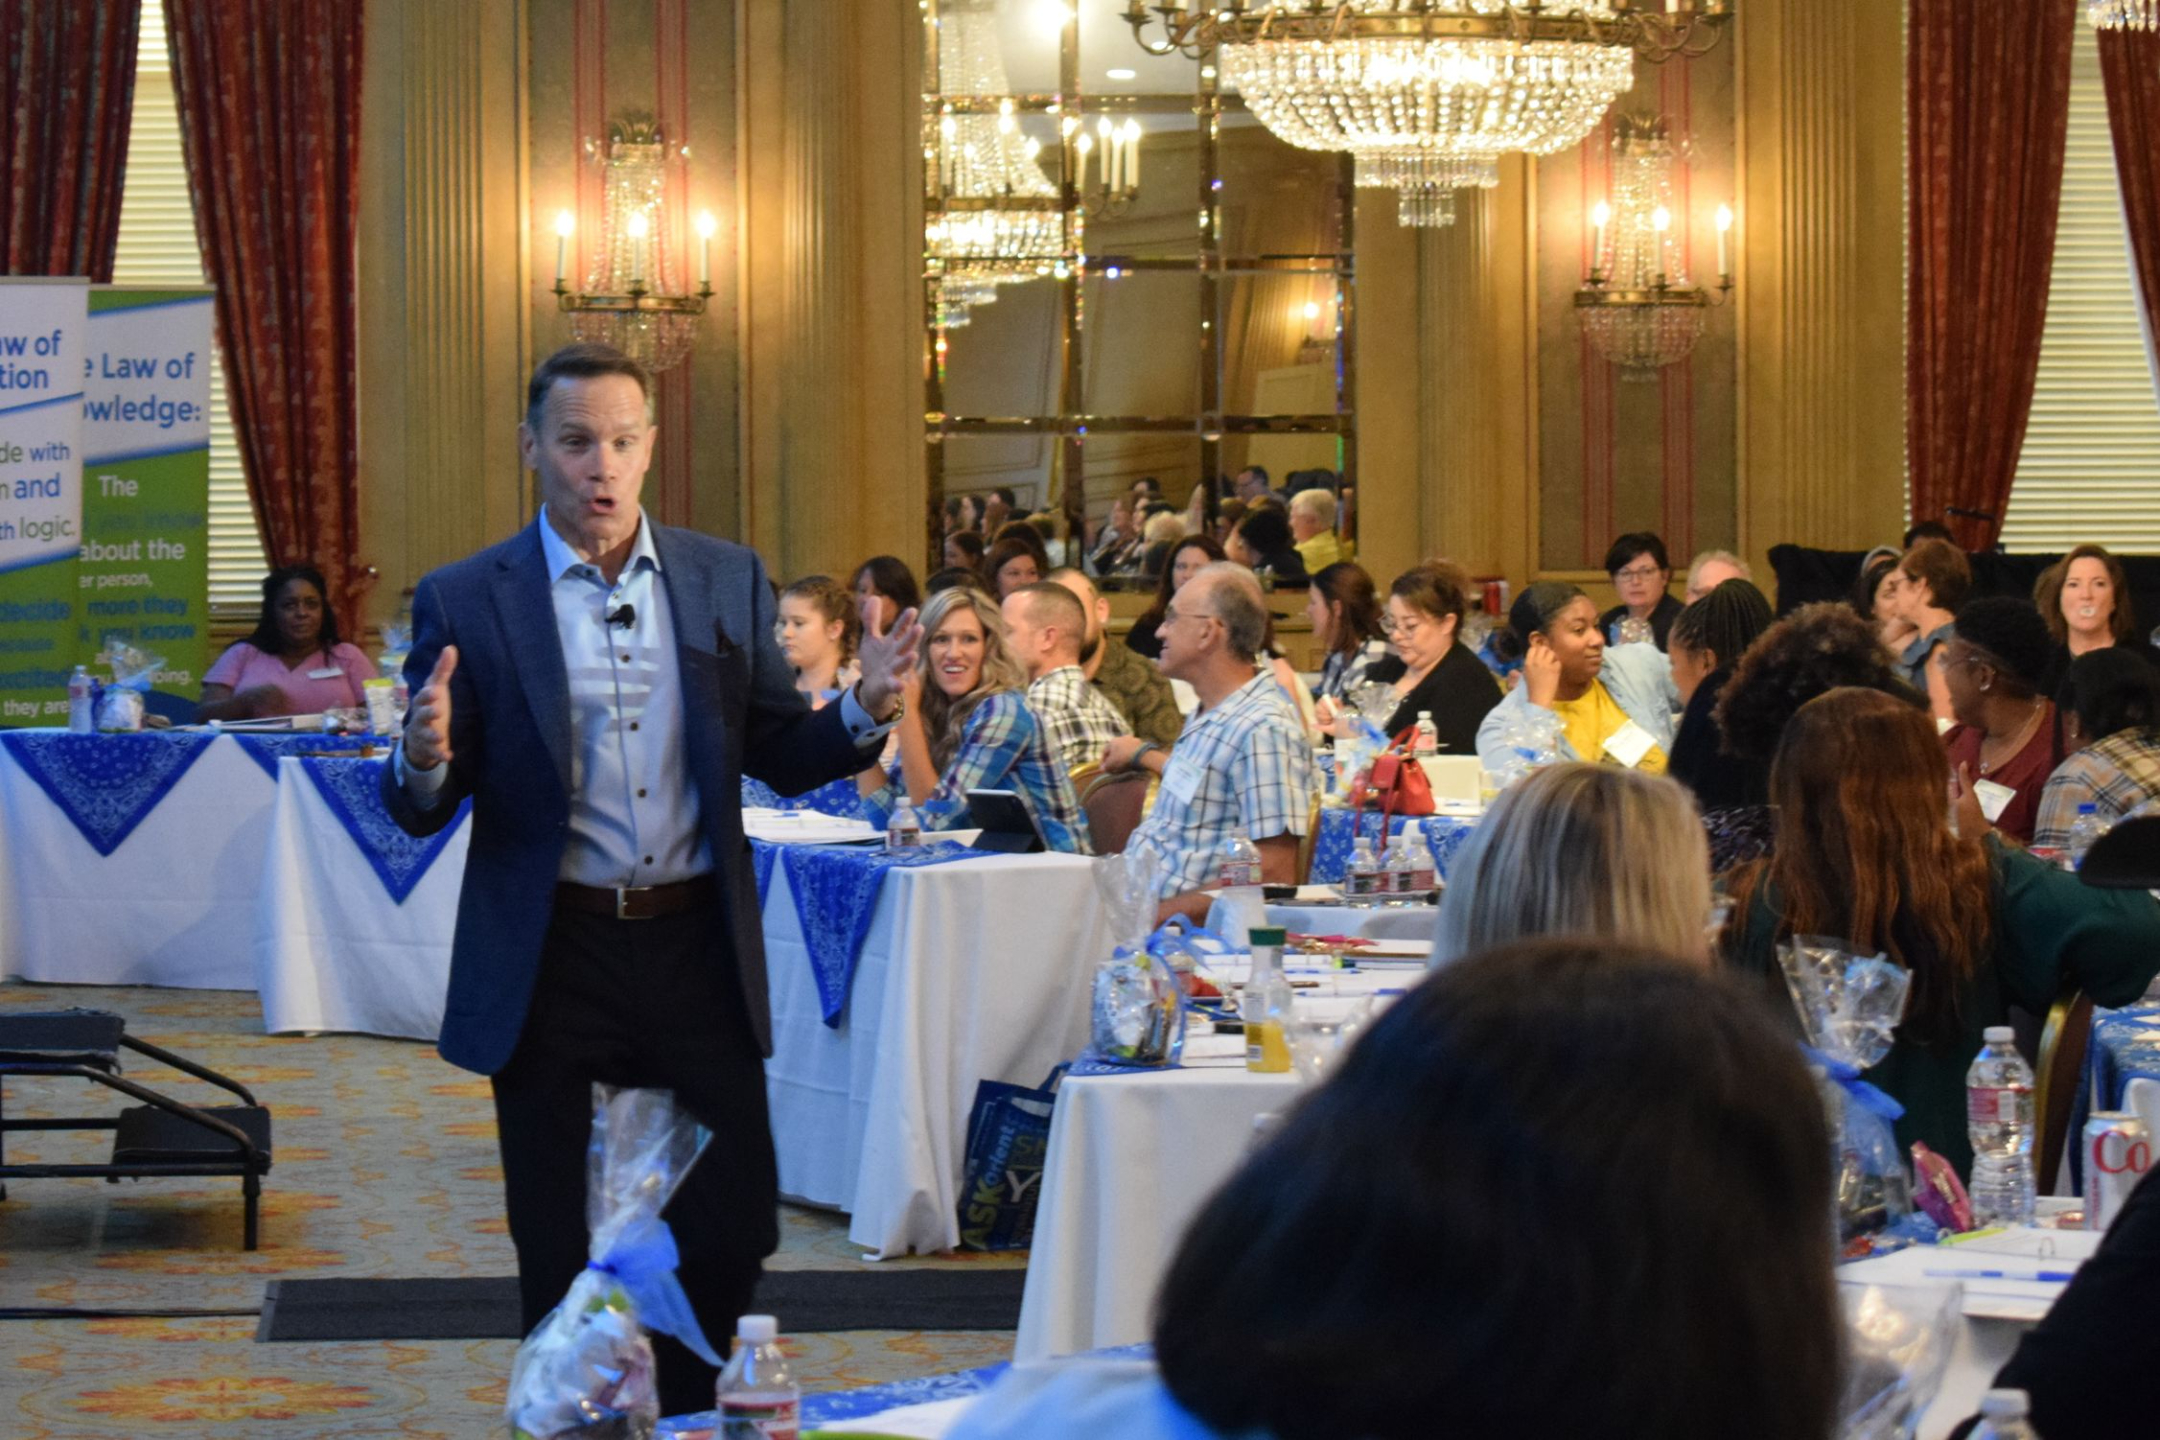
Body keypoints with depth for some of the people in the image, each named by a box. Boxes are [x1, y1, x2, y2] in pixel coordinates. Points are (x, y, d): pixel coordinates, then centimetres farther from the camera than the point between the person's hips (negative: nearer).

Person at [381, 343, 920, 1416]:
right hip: (550, 962, -2)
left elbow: (783, 760, 9)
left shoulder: (727, 582, 6)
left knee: (733, 1229, 5)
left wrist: (865, 711, -11)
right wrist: (426, 762, -25)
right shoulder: (465, 602, -2)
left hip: (696, 950, 2)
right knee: (561, 1259, 8)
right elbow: (423, 810, -2)